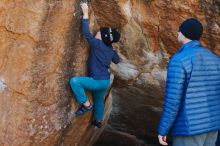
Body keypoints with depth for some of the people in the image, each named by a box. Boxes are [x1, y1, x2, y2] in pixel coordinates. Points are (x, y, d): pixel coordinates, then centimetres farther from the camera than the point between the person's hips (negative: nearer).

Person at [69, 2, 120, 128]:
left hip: (98, 81, -9)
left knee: (74, 81, -20)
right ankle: (98, 121, 46)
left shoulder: (97, 44, -18)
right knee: (99, 100, 28)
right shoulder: (111, 50, 4)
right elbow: (117, 60, 22)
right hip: (105, 81, 9)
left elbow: (86, 33, -25)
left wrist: (86, 13, -21)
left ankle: (86, 104, -12)